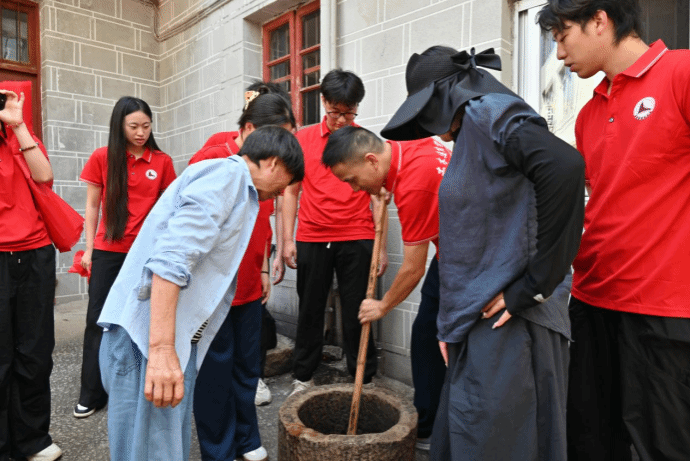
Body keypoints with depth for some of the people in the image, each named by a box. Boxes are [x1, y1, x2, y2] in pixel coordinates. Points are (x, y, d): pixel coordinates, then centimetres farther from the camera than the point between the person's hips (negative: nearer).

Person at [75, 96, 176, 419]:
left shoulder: (162, 162, 1)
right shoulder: (102, 158, 1)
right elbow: (92, 207, 6)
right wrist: (89, 248, 2)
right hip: (108, 252, 1)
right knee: (99, 322, 7)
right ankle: (91, 394, 21)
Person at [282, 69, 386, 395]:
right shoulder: (302, 139, 6)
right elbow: (291, 191, 8)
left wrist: (381, 245, 0)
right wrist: (287, 239, 2)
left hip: (357, 240, -1)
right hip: (311, 240, 1)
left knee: (357, 313, 5)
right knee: (310, 310, 11)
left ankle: (363, 381, 21)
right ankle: (302, 378, 27)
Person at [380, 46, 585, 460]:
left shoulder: (488, 112, -8)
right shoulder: (470, 137, 18)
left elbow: (564, 165, -28)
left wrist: (531, 287, -22)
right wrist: (452, 327, 14)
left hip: (509, 321, -9)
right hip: (478, 322, 9)